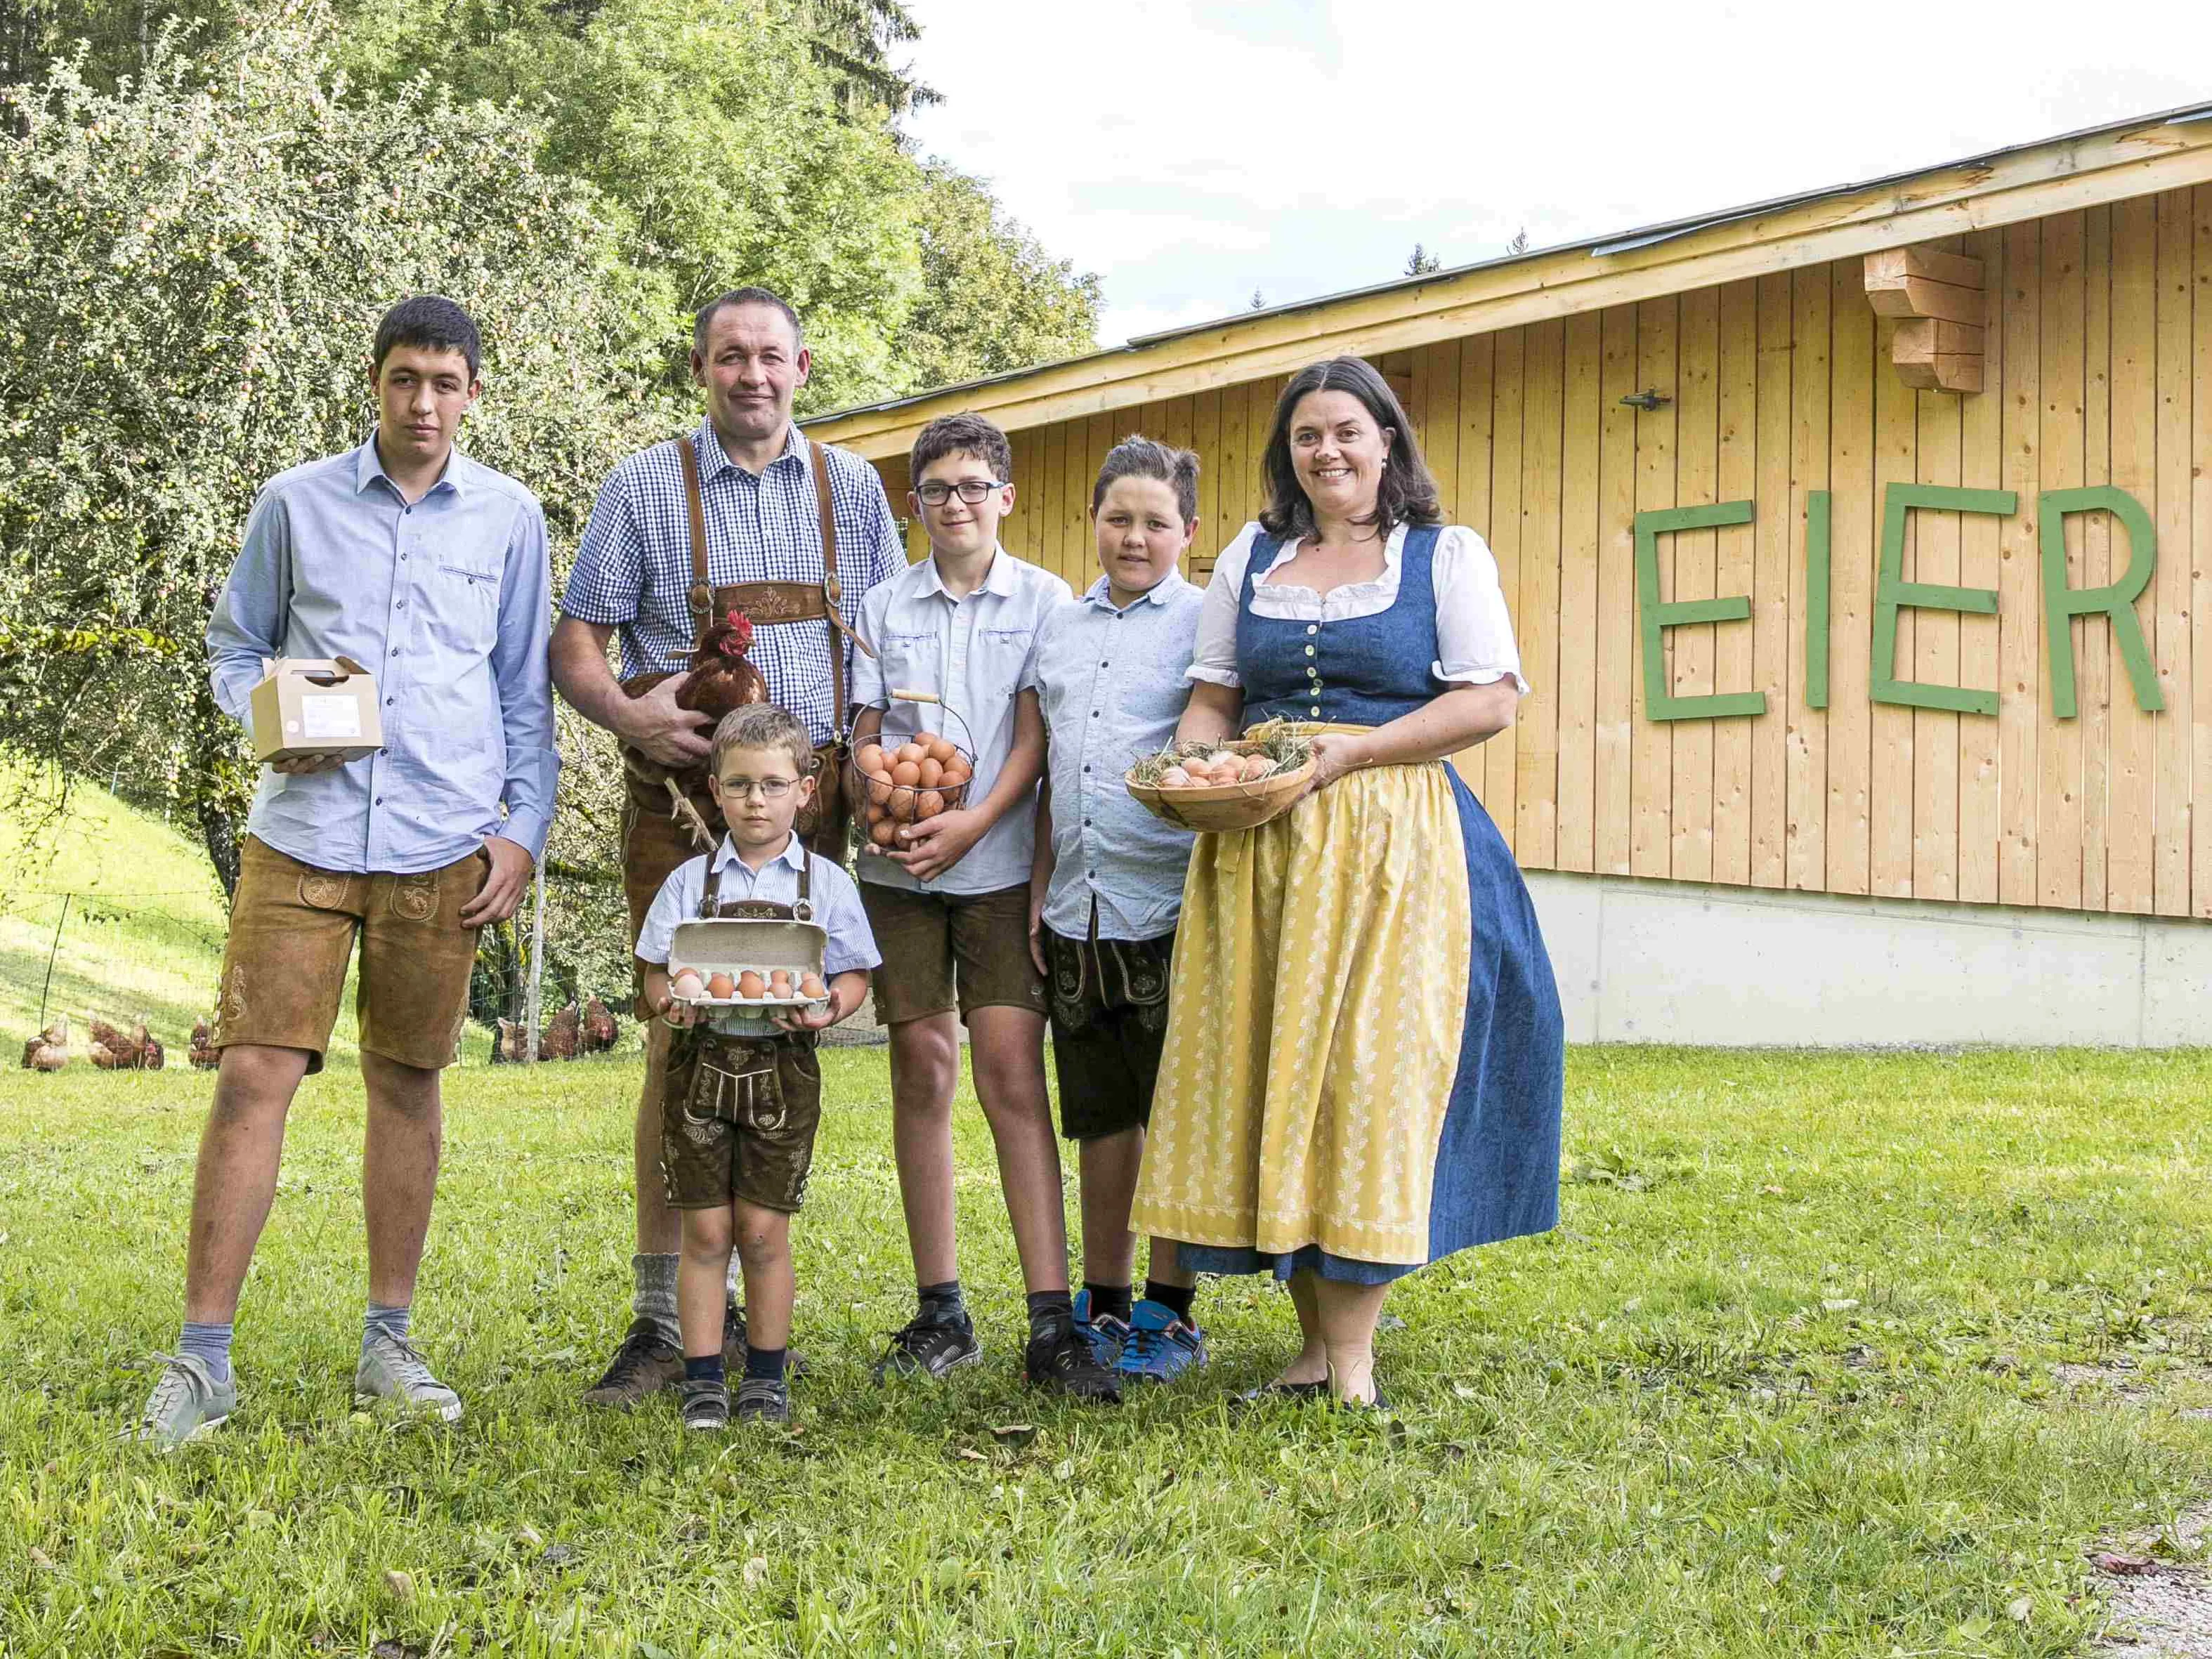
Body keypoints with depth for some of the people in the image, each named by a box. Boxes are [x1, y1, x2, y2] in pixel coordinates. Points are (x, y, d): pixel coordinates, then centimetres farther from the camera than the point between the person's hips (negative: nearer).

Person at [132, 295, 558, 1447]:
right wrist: (268, 722, -7)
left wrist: (523, 828, 4)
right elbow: (234, 644, 14)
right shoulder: (296, 502, 7)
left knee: (406, 1082, 7)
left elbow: (526, 692, 13)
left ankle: (388, 1346, 19)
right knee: (254, 1075, -7)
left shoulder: (509, 518, 9)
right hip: (304, 831, -1)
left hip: (444, 846, 1)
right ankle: (202, 1359, 0)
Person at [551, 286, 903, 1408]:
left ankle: (738, 1296, 17)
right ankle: (661, 1321, -3)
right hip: (685, 799, -3)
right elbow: (574, 641, 4)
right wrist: (627, 714, -16)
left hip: (812, 801, 3)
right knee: (681, 1044, -8)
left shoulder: (849, 488, 12)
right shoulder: (647, 487, 4)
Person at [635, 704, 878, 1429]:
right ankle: (703, 1381, 10)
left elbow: (852, 974, 5)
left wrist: (829, 1009, -16)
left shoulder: (825, 883, 4)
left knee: (763, 1230, 3)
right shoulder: (690, 881, 5)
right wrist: (670, 1004, -16)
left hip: (782, 1066, -1)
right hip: (702, 1061, 1)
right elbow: (656, 973, 6)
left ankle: (766, 1378, 16)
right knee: (706, 1232, 2)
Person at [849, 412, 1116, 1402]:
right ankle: (939, 1313, 10)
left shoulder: (1044, 601, 4)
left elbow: (1036, 737, -2)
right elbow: (864, 735, 9)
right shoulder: (885, 607, 10)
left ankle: (1053, 1325, -10)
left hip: (1003, 868, -2)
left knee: (1013, 1076, -10)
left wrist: (974, 822, -17)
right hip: (900, 869, 3)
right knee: (921, 1075, 3)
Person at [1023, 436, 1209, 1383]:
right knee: (1101, 1116, 12)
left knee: (1174, 1116, 2)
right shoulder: (1058, 630, 15)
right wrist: (1040, 889, 13)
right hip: (1078, 912, 5)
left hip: (1171, 909, -5)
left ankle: (1170, 1314, 11)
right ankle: (1103, 1306, 21)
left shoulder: (1208, 623, -1)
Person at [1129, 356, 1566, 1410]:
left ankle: (1352, 1352, -3)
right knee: (1264, 1073, -1)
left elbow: (1492, 698, -3)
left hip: (1391, 844, -4)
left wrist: (1352, 750, -12)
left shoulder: (1445, 554, 6)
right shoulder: (1252, 556, 18)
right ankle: (1315, 1336, 8)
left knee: (1369, 1072, -9)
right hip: (1259, 847, 4)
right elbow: (1211, 698, 18)